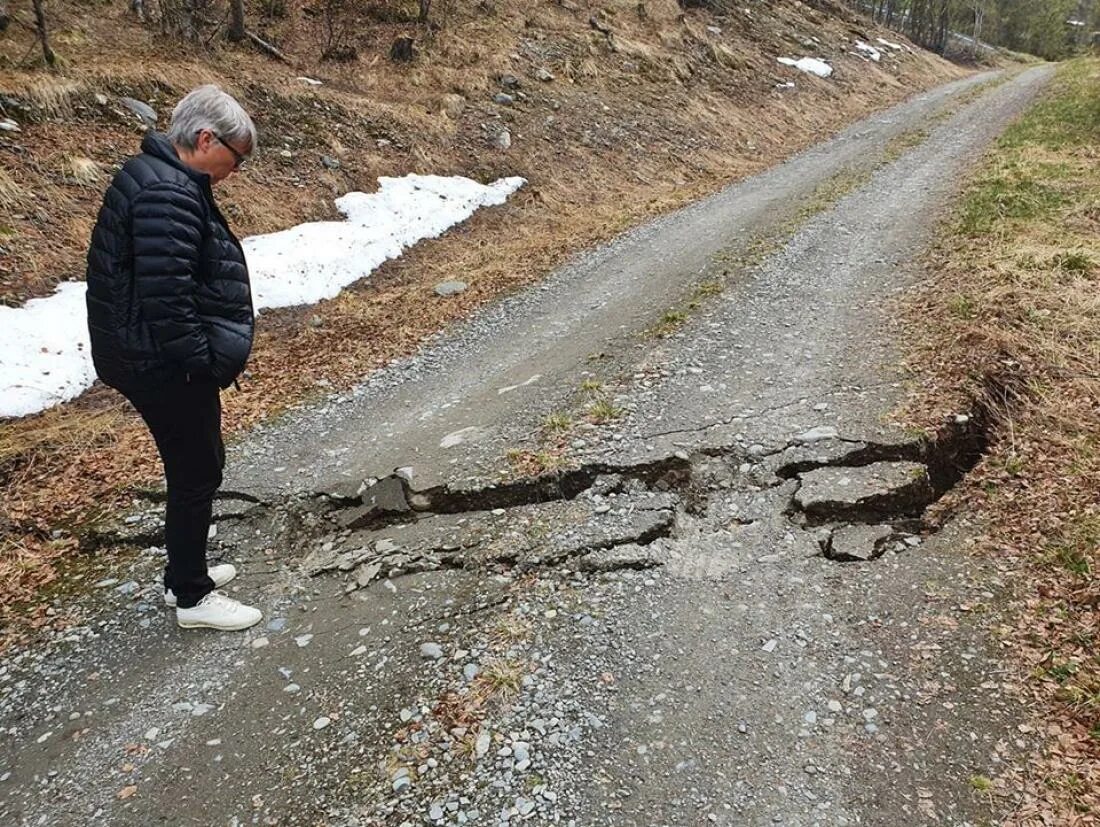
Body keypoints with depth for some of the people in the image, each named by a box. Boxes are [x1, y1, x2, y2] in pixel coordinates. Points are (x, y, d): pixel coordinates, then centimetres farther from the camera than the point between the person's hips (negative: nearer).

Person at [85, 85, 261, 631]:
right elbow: (165, 294, -28)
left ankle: (185, 573, 35)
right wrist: (199, 361, -19)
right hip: (165, 366, -11)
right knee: (198, 471, 2)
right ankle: (193, 597, 17)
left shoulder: (159, 177, 13)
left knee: (191, 466, 20)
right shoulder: (168, 193, -22)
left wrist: (204, 355, 19)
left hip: (156, 359, 11)